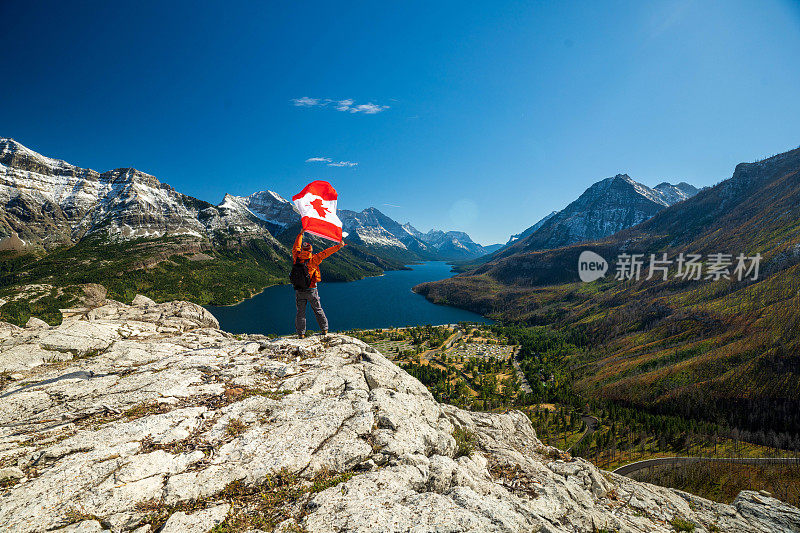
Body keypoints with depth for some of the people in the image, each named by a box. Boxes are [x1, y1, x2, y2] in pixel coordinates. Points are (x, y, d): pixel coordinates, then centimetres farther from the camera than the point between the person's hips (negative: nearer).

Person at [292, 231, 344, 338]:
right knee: (318, 310, 12)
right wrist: (338, 246, 0)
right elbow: (326, 252, -8)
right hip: (311, 291, -2)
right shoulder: (313, 259, -14)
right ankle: (324, 330, 19)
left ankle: (301, 334, 12)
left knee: (300, 312, 9)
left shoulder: (296, 258, -5)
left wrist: (301, 234, 22)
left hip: (299, 292, 2)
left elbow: (296, 246, 11)